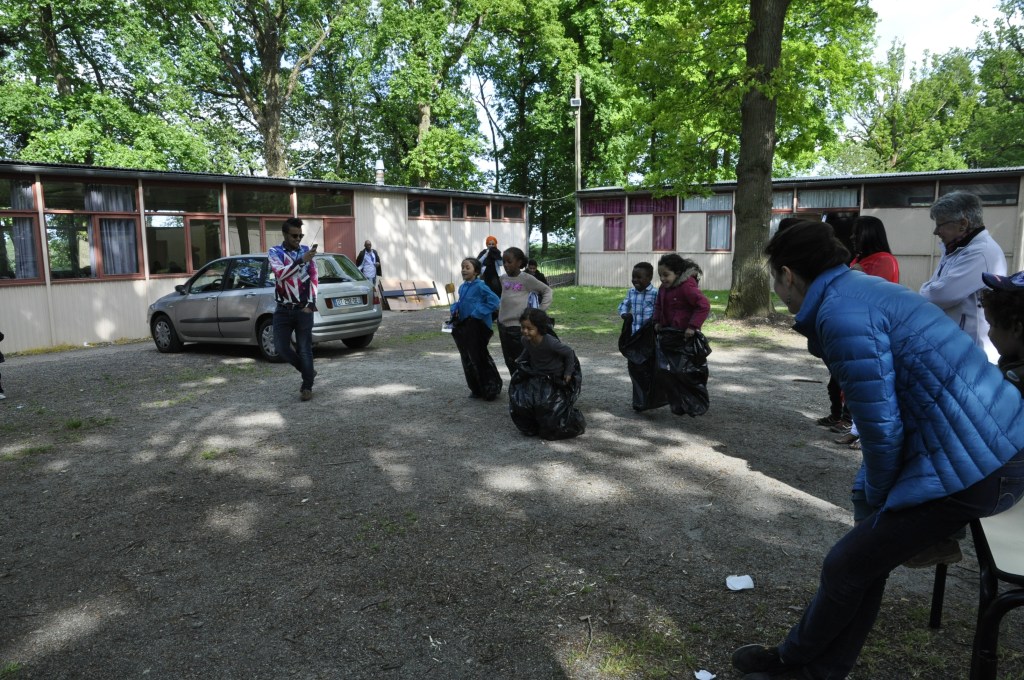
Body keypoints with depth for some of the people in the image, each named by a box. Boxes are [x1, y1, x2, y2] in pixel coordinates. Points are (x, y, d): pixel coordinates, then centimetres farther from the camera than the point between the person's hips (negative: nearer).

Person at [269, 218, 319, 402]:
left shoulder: (307, 251, 4)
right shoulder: (274, 252, 0)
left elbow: (313, 278, 4)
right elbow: (280, 273, -19)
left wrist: (311, 304, -5)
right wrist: (301, 261, -29)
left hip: (303, 309, -1)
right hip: (283, 310, 1)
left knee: (305, 348, 1)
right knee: (281, 347, 1)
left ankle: (307, 387, 11)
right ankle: (308, 371, 23)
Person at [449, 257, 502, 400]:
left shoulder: (480, 286, -14)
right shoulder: (462, 287, 10)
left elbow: (495, 301, -20)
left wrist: (477, 313, -19)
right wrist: (455, 310, 4)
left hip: (477, 327, -8)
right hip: (463, 327, 8)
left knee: (479, 358, -4)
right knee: (468, 359, 11)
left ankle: (490, 389, 9)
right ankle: (476, 389, 23)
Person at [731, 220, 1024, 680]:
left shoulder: (843, 314, -20)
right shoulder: (862, 288, 12)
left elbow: (882, 429, -18)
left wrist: (875, 499, 2)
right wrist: (870, 496, 19)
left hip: (970, 465, -9)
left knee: (847, 566, 6)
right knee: (869, 554, 18)